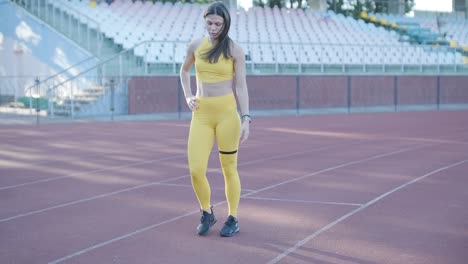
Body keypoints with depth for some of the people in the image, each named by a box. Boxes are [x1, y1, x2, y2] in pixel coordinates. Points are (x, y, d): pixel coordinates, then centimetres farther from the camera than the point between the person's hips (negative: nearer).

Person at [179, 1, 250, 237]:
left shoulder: (235, 51, -3)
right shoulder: (195, 46, 6)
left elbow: (241, 87, -4)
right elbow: (184, 71, 24)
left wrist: (246, 119, -11)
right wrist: (188, 97, 9)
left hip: (227, 113, -2)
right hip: (201, 114, 3)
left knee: (229, 169, 5)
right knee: (196, 171, -6)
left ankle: (233, 219, 22)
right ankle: (207, 214, 19)